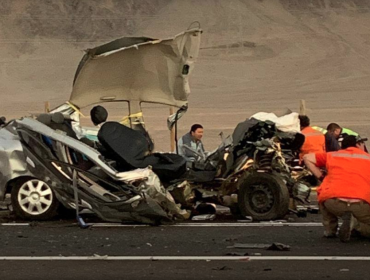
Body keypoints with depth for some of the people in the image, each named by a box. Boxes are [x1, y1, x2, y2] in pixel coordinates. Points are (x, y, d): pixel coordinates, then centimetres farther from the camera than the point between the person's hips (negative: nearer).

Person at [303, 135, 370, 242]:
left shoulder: (333, 155, 22)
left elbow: (307, 158, 24)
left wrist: (321, 177, 25)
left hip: (333, 203, 2)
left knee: (322, 192, 35)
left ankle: (330, 229, 18)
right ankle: (355, 224, -9)